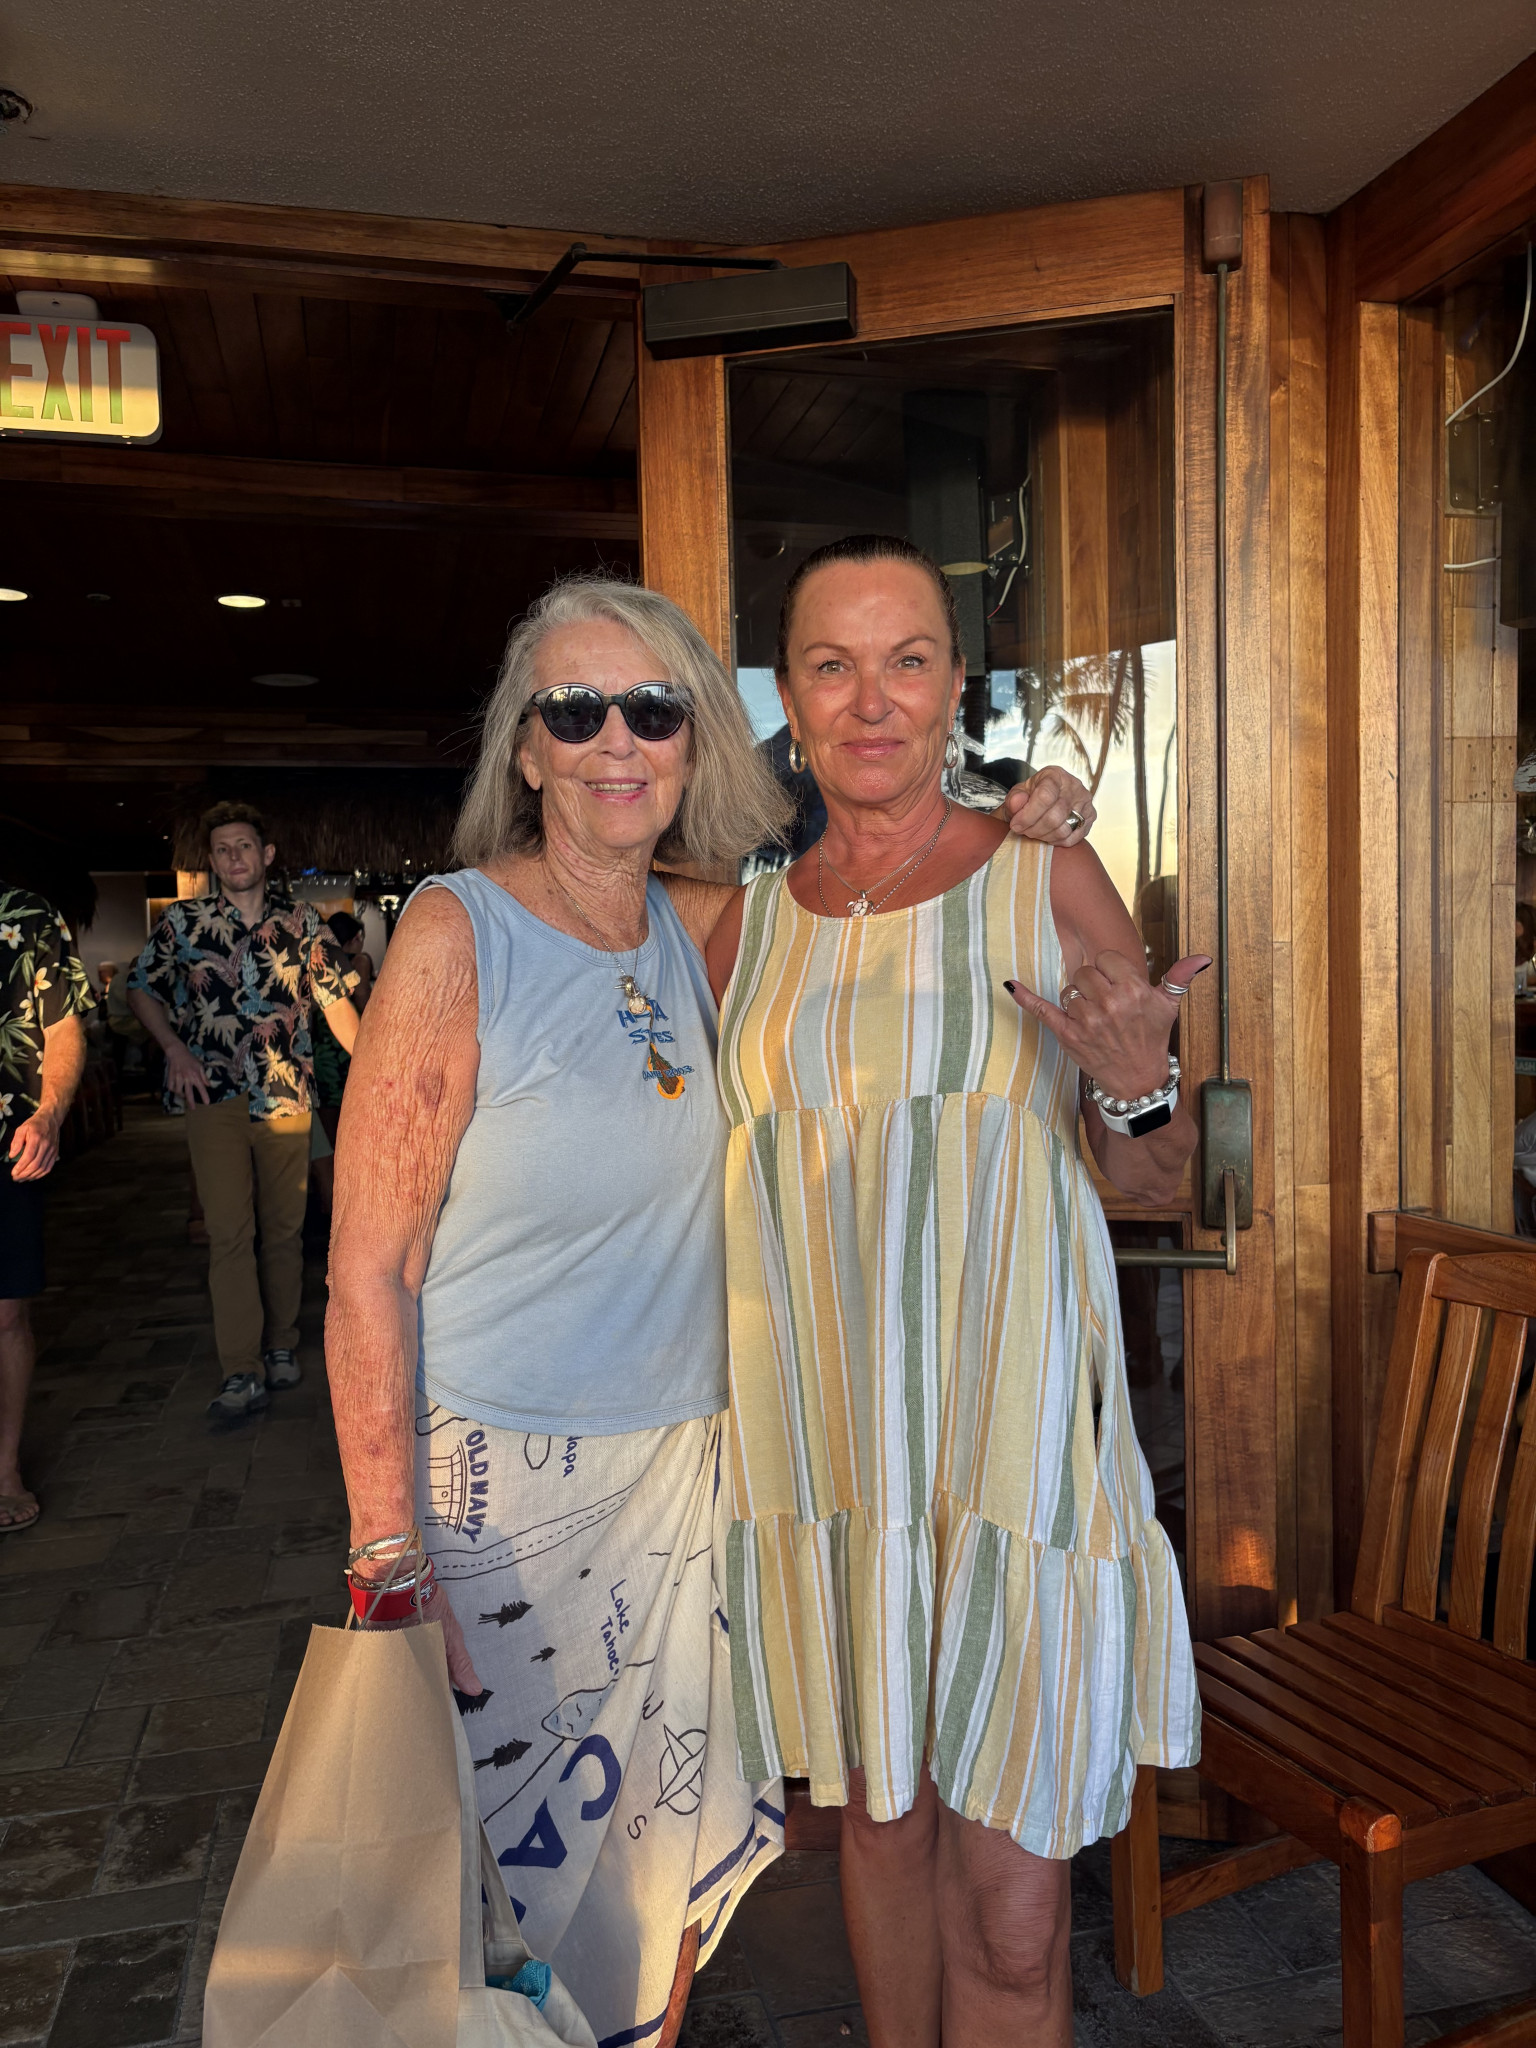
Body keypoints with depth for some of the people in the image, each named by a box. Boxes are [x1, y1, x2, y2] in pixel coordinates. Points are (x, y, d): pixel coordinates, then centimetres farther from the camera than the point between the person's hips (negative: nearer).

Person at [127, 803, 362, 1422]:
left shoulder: (300, 920, 5)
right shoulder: (183, 920, 4)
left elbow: (335, 998, 5)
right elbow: (141, 988, 12)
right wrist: (175, 1049, -3)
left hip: (286, 1094, 1)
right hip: (215, 1095, -1)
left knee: (285, 1229, 9)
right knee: (229, 1234, -4)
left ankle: (282, 1346, 25)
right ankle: (242, 1372, -1)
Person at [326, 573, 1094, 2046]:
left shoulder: (704, 929, -1)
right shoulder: (456, 936, -16)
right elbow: (369, 1274, -15)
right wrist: (387, 1561, -16)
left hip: (686, 1464, 5)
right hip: (499, 1478, -5)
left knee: (671, 1846, 20)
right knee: (513, 1877, 12)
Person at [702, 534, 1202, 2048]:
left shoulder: (1050, 880, -4)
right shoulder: (751, 923, 5)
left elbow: (1157, 1182, 1)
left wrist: (1134, 1090, -19)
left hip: (1007, 1436, -3)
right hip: (820, 1443, 3)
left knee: (1009, 1898, 3)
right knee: (876, 1810, 20)